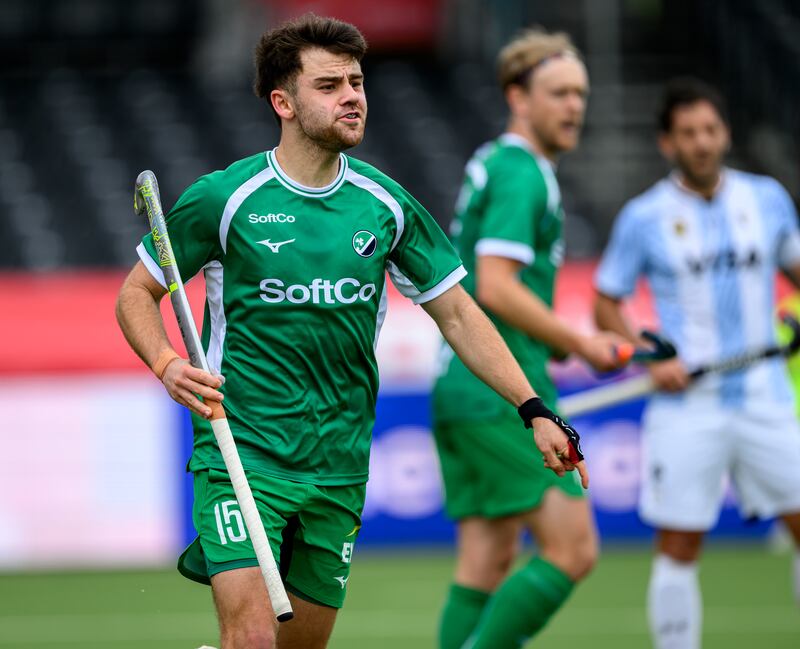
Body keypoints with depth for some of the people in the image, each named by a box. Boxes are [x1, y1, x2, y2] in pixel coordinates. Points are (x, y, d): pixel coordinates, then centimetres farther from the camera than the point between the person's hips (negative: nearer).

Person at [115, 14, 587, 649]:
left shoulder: (386, 204, 4)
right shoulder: (224, 199, -6)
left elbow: (458, 314, 11)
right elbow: (137, 292, 4)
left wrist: (535, 411, 3)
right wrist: (167, 364, -16)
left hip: (339, 469, 4)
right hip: (241, 455, -4)